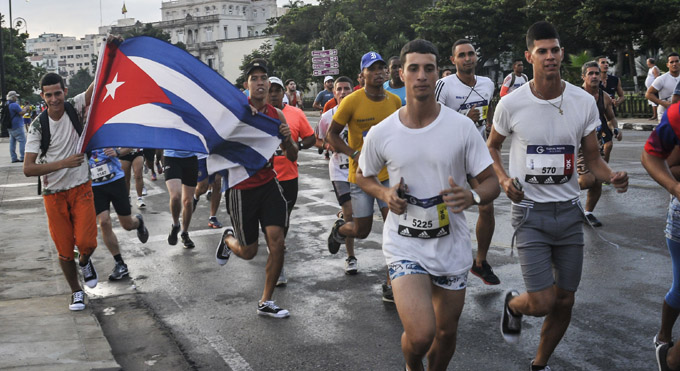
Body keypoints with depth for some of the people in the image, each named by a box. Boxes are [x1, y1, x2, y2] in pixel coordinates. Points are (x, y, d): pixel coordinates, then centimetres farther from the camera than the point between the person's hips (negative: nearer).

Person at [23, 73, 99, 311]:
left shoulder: (75, 107, -6)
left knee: (86, 242, -10)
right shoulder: (38, 125, -9)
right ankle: (76, 292, 27)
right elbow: (28, 169, -15)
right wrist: (64, 163, -24)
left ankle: (84, 262, 26)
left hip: (81, 188, 0)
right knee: (64, 249, 6)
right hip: (54, 194, 0)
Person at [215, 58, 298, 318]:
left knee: (277, 242, -8)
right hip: (241, 188, -3)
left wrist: (287, 139, -15)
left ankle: (266, 302, 9)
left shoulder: (276, 115, 2)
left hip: (268, 184, 3)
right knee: (248, 252, 7)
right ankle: (228, 238, 44)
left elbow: (292, 157, 6)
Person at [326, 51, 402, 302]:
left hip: (388, 173, 3)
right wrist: (355, 154, -19)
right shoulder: (352, 101, -12)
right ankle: (339, 229, 42)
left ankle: (392, 285, 4)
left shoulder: (395, 101, 1)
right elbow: (332, 135, -6)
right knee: (361, 230, 4)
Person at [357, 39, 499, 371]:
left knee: (447, 332, 15)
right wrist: (384, 194, -10)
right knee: (420, 334, -17)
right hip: (405, 246, -2)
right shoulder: (380, 134, -6)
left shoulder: (461, 127, -8)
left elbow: (491, 181, -3)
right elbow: (363, 176, 12)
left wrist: (472, 196, -26)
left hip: (452, 245, 2)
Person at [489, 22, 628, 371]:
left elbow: (592, 157, 5)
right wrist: (503, 178, -11)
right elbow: (491, 146, 8)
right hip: (530, 212, -3)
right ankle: (513, 304, 27)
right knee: (542, 302, -10)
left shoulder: (584, 102, -4)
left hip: (569, 211, 3)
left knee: (565, 301, 10)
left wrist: (611, 176, -18)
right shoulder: (511, 104, -9)